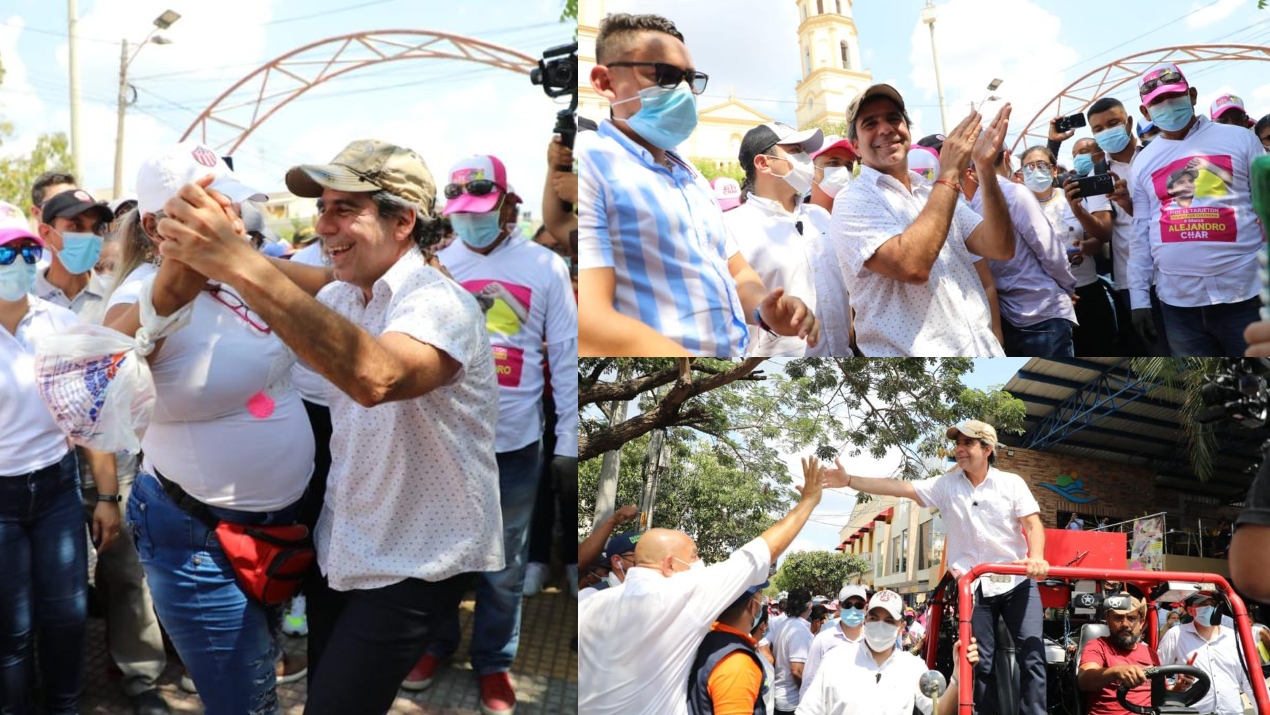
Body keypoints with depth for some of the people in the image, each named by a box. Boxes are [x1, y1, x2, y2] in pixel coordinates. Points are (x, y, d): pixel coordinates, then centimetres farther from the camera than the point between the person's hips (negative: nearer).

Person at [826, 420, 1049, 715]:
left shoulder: (1011, 483, 0)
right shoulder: (946, 485, 3)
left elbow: (1033, 524, -6)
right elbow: (900, 487, -4)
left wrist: (1037, 557, -27)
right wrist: (849, 481, -13)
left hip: (1017, 581, -1)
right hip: (974, 586, 1)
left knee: (1032, 655, -4)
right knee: (981, 662, 5)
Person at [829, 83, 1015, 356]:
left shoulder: (937, 193, 10)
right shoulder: (853, 202, -10)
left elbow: (1001, 249, 0)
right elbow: (912, 266, -25)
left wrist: (987, 171, -12)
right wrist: (949, 174, -19)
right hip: (917, 354, -6)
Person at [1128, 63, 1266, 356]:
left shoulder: (1239, 139, 4)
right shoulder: (1142, 162, 9)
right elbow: (1141, 233, 11)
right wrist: (1139, 297, 7)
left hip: (1245, 295, -2)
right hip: (1178, 302, 2)